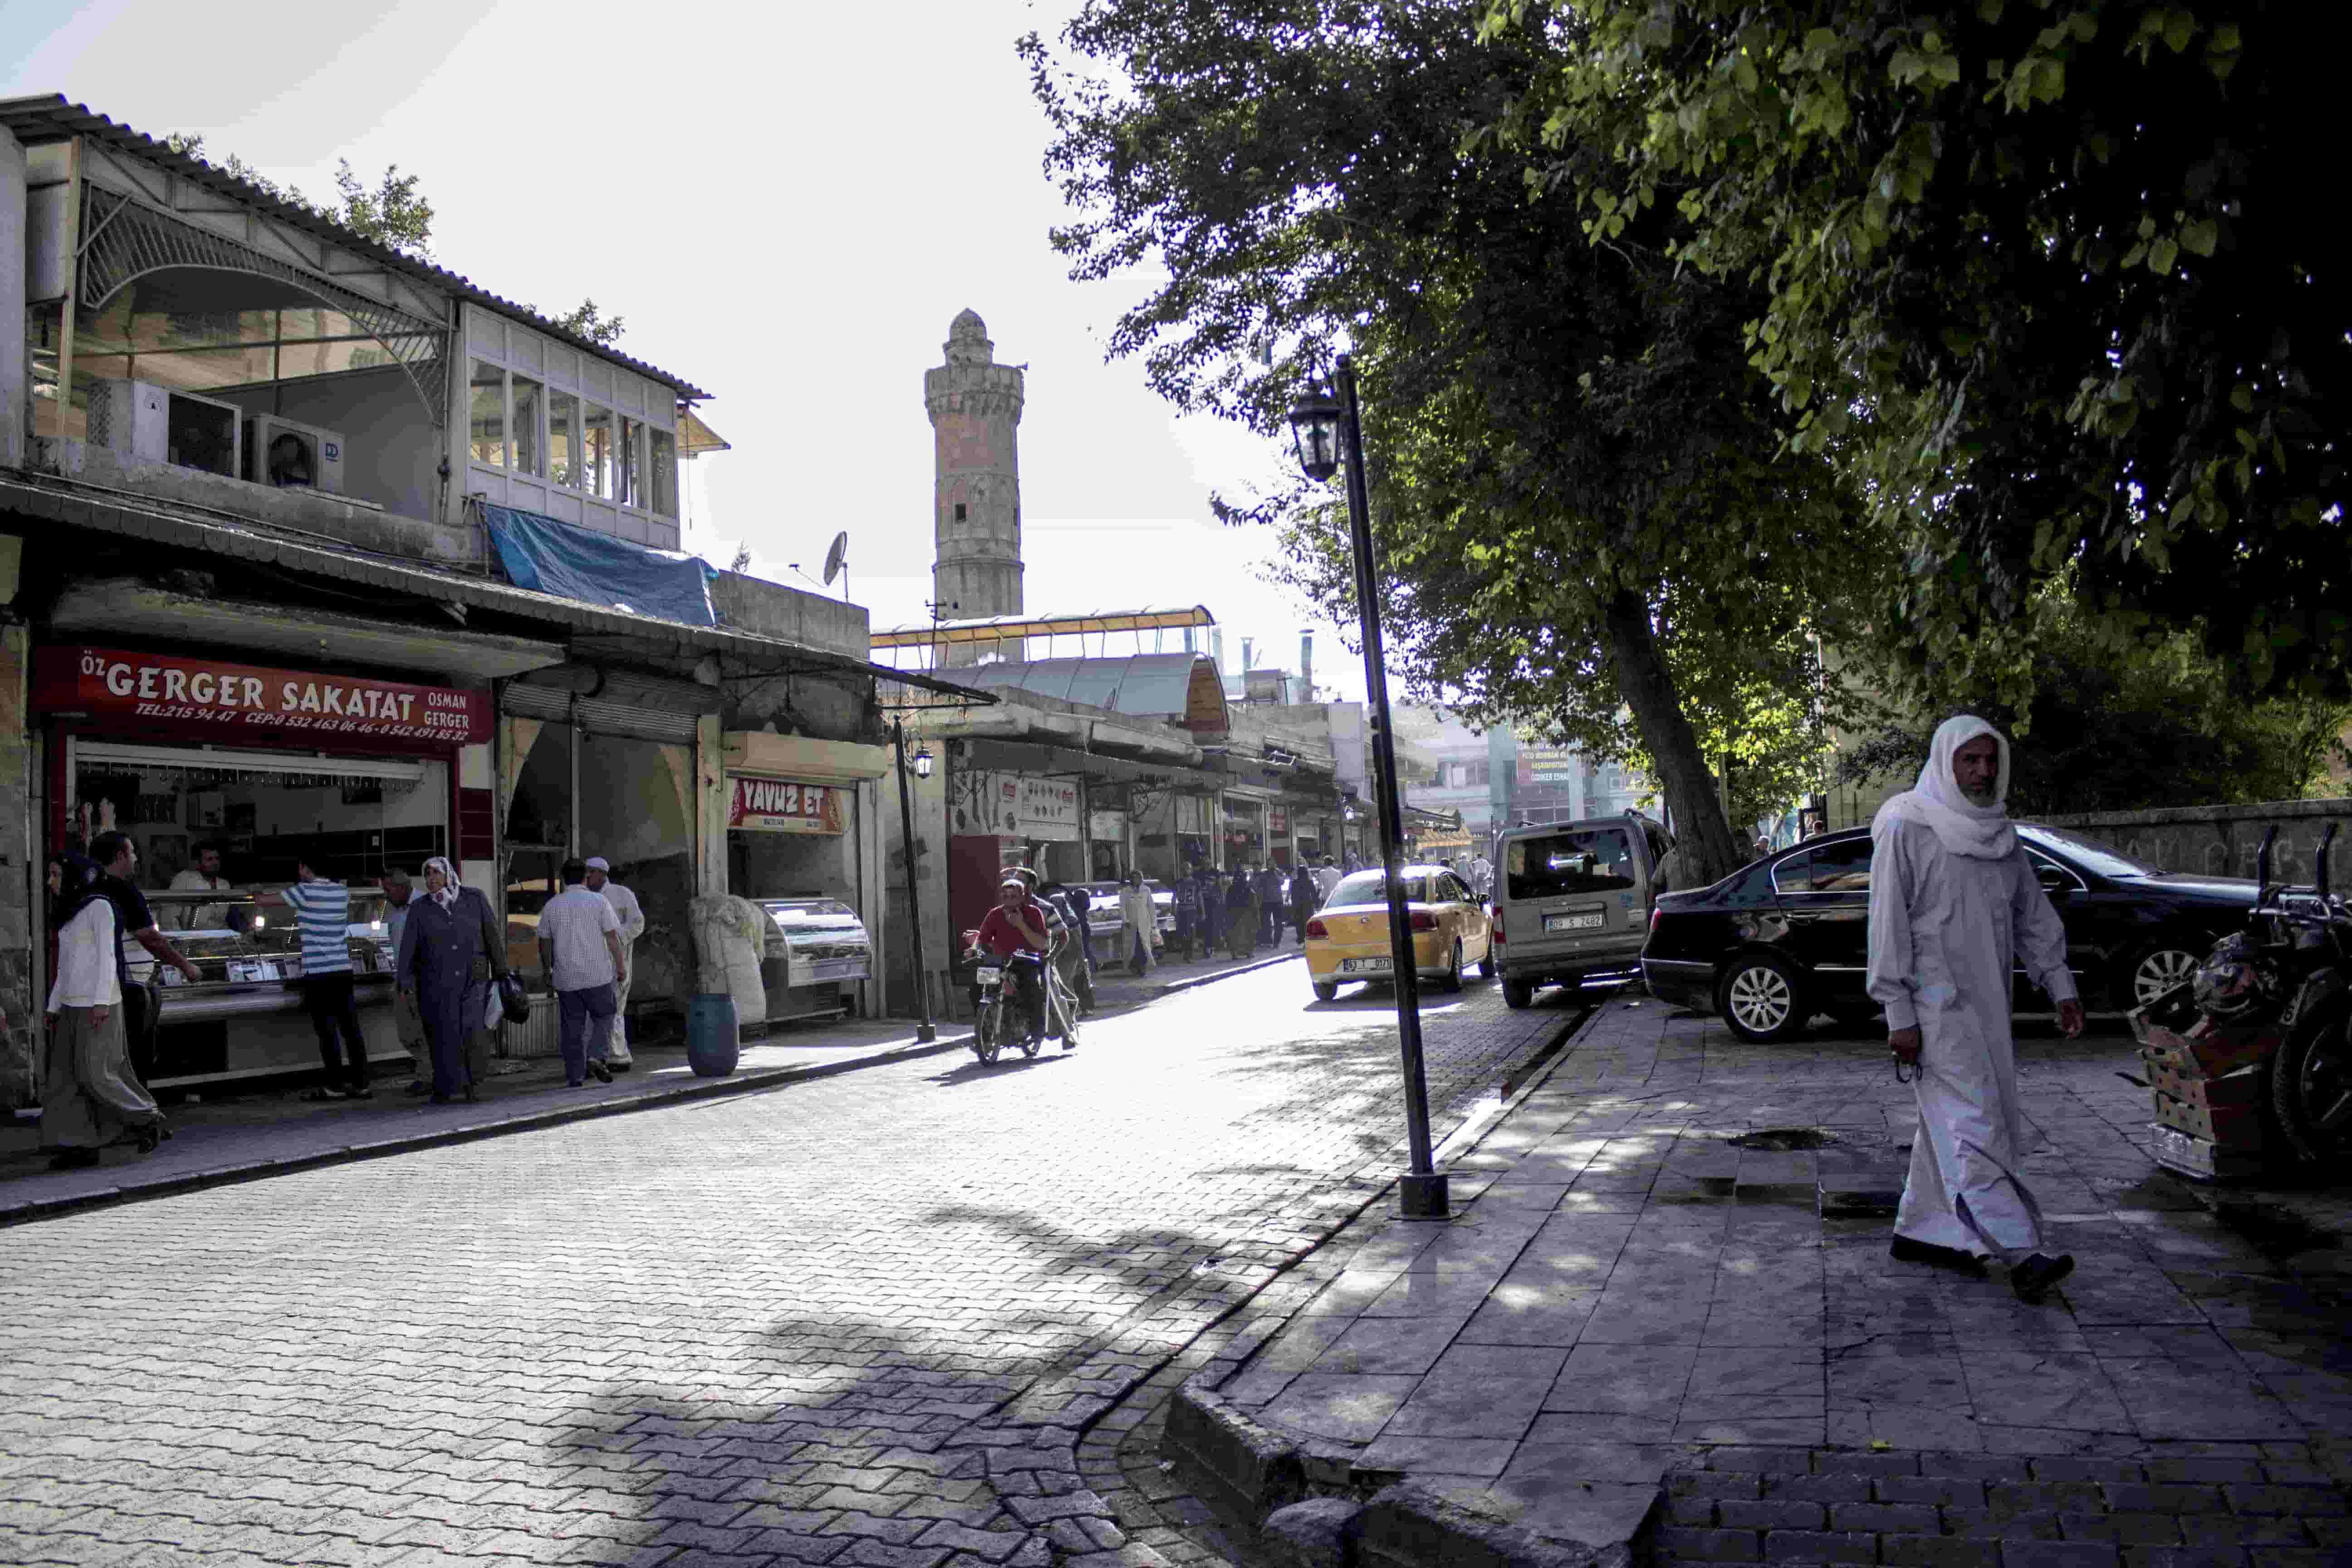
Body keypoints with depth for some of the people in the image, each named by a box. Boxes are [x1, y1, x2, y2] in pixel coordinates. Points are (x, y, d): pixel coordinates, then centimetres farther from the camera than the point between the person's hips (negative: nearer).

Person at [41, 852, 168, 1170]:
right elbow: (66, 965, 19)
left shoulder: (99, 906, -8)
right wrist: (54, 1007, 16)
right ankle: (81, 1145, 1)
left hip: (97, 1004, -8)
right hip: (73, 1006, 9)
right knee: (65, 1074, 1)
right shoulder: (70, 912, 17)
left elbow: (107, 955, -15)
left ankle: (149, 1121, 4)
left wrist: (102, 1002, -21)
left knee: (94, 1072, -10)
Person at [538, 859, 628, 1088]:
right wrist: (621, 964, 3)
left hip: (566, 977, 3)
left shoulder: (551, 906, 5)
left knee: (572, 1026, 8)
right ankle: (595, 1056, -8)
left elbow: (544, 943, 10)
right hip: (598, 974, -2)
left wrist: (547, 970, 22)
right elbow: (613, 938, -5)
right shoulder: (599, 901, -3)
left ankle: (575, 1075, 8)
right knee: (604, 1017, 12)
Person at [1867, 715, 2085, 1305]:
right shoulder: (1906, 829, -9)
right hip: (1934, 1002, -7)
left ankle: (1920, 1231, 22)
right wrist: (1899, 1014, -15)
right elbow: (1888, 924, -12)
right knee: (1973, 1123, -11)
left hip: (1985, 1001, 8)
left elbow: (2032, 912, 18)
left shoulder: (1997, 832, 13)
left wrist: (2060, 986, 11)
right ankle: (2020, 1254, -14)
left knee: (1950, 1120, 11)